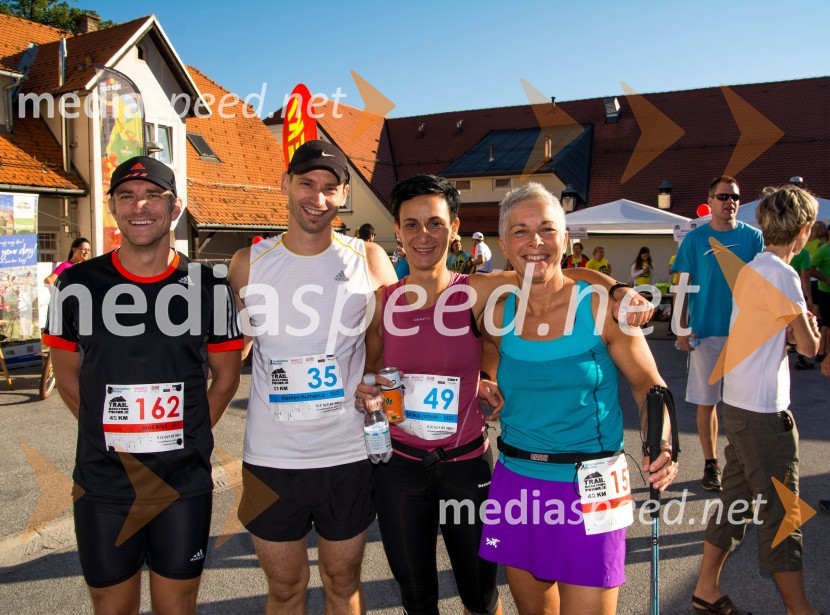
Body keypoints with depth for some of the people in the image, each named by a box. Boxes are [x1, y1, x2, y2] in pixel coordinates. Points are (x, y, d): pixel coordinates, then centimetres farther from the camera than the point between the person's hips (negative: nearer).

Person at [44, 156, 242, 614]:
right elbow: (67, 378, 7)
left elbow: (225, 378, 5)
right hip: (102, 484, 1)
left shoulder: (209, 287, -4)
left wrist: (187, 439, 2)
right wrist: (113, 439, 3)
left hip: (185, 484, 0)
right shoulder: (77, 285, -3)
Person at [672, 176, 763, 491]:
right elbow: (682, 286, 0)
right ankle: (711, 464, 19)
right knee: (706, 401, 6)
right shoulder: (695, 239, 0)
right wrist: (682, 329, -6)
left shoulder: (753, 236, 3)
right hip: (706, 333, -1)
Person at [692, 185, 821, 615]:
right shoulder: (782, 273, -15)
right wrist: (809, 331, 10)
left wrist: (794, 327, -3)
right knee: (781, 513, 1)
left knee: (735, 501, 15)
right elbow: (809, 347, -10)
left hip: (740, 404, 9)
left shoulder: (753, 268, 12)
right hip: (763, 411, -9)